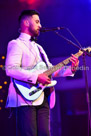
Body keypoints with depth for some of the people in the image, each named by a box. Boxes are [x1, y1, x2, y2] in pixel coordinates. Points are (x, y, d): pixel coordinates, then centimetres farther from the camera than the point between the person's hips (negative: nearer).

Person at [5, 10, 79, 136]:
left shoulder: (38, 47, 27)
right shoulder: (16, 44, 0)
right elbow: (10, 69, -16)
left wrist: (70, 69, 8)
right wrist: (36, 77, -19)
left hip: (43, 100, 8)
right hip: (27, 98, -8)